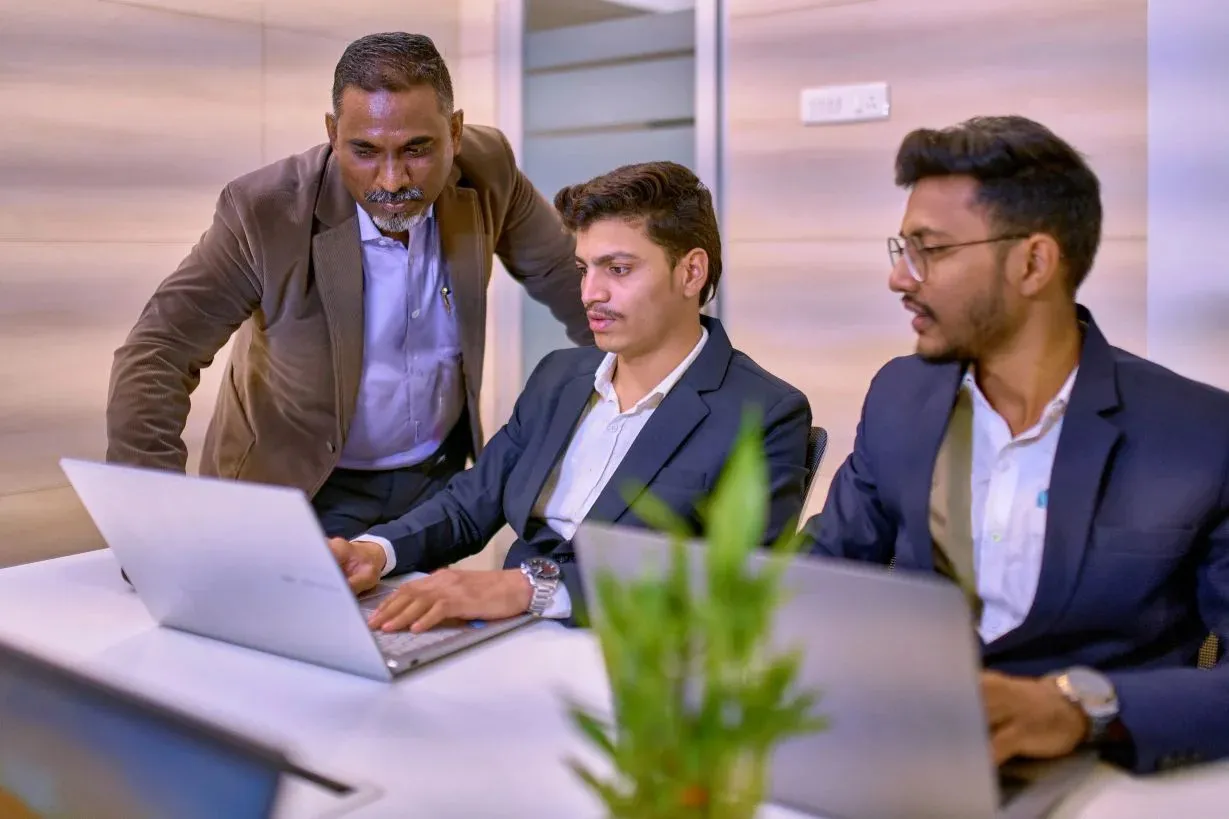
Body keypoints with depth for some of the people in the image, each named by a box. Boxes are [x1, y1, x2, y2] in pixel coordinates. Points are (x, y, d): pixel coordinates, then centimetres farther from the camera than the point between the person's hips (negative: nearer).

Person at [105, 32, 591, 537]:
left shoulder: (486, 170, -14)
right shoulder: (265, 210, -25)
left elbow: (562, 274, 2)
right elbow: (157, 353, -27)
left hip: (440, 473, 2)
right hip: (298, 484, -2)